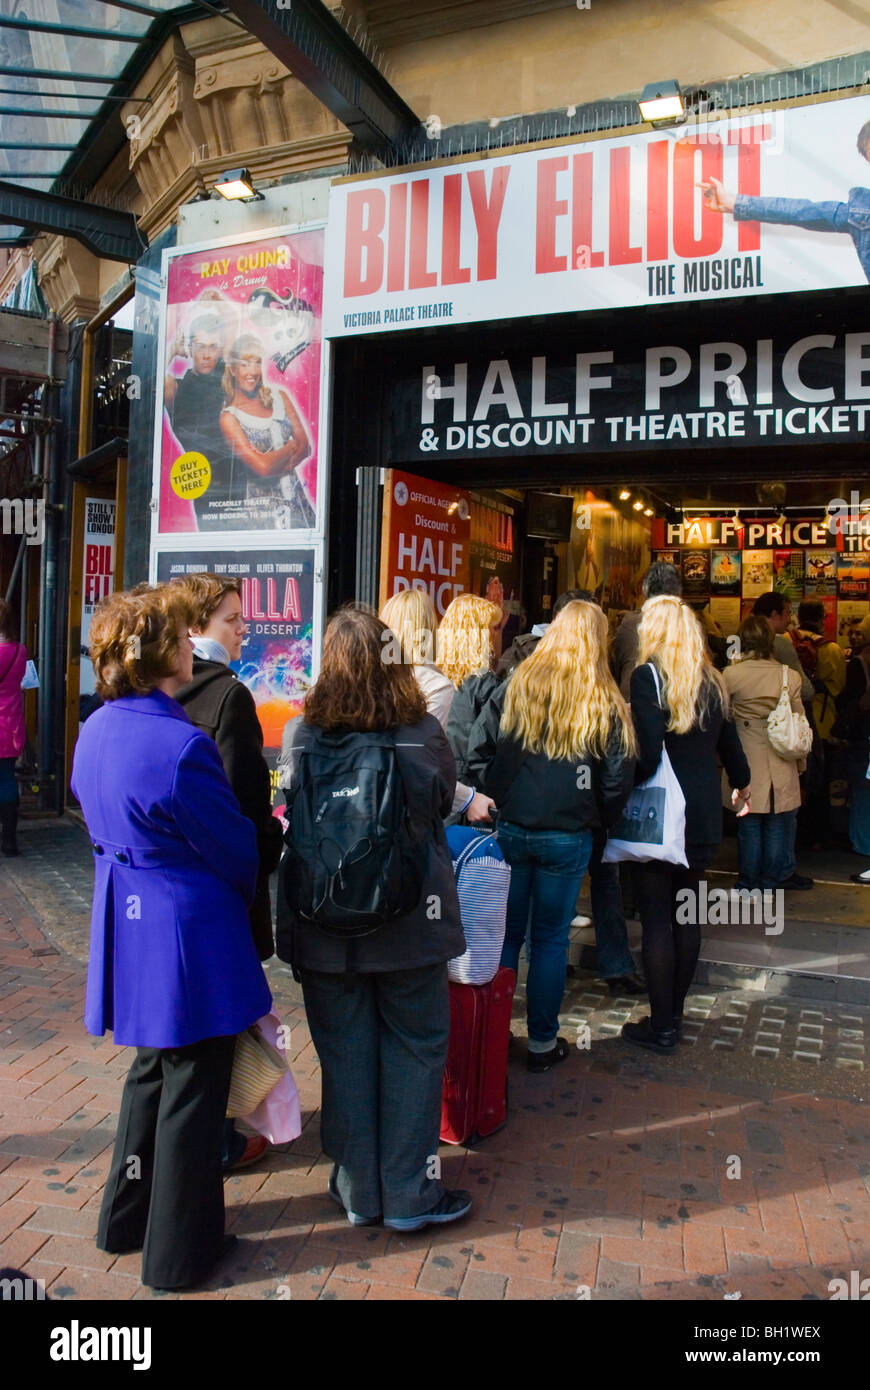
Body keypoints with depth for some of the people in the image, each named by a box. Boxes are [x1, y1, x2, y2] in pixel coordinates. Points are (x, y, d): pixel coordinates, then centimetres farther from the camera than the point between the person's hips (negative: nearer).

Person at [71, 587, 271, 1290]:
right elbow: (235, 848, -16)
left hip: (128, 925, 9)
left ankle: (127, 1218, 43)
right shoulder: (181, 745, -26)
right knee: (192, 1090, 9)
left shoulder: (95, 732, 1)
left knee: (151, 1070, 26)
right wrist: (242, 896, 5)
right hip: (189, 936, -8)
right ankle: (179, 1251, 27)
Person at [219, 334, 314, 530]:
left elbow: (306, 446, 0)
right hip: (260, 504, -5)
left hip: (296, 497, 5)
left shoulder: (279, 397, 8)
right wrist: (292, 446, -3)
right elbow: (262, 467, -18)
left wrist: (273, 464, -15)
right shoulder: (229, 417, -8)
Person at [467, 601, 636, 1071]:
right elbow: (617, 781, -5)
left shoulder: (514, 688, -3)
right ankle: (542, 1042, 22)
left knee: (504, 933, 13)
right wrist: (597, 820, 11)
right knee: (550, 939, 11)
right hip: (568, 836, -1)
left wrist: (501, 799, 8)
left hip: (509, 829, 2)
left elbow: (477, 753, -2)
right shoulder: (605, 704, -6)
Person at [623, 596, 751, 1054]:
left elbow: (649, 753, -22)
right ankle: (674, 1014, 26)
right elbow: (729, 745, 19)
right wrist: (741, 784, 37)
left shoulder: (648, 677, -12)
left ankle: (661, 1027, 9)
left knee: (656, 921, 2)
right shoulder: (712, 682, 8)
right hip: (703, 817, 7)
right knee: (686, 916, 15)